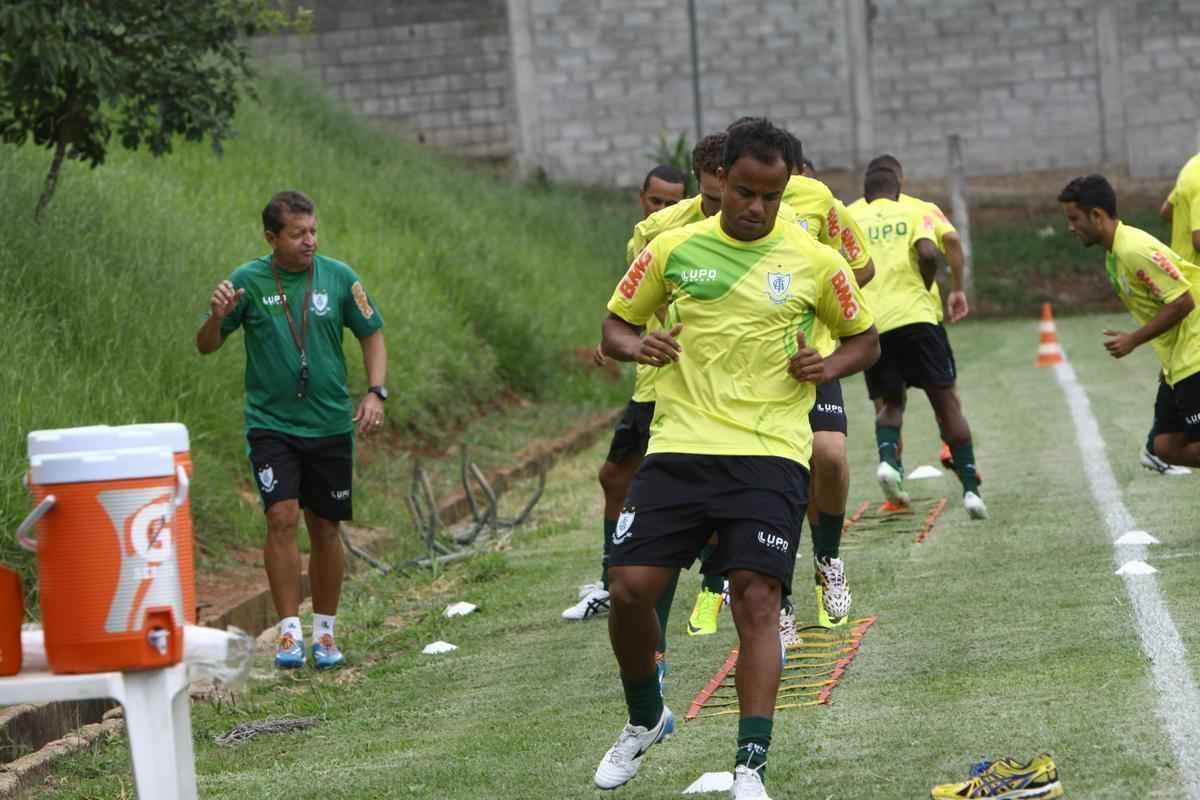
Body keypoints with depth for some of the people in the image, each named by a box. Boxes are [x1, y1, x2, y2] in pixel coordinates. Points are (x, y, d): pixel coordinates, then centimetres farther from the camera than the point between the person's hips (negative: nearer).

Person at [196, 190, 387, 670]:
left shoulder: (339, 278, 0)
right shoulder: (247, 281, -4)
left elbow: (372, 336, 10)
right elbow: (206, 347, 2)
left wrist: (376, 392, -5)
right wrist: (218, 317, -19)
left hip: (330, 426, 2)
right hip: (271, 424, -2)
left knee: (325, 529, 7)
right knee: (282, 517, -15)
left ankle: (325, 631, 20)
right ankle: (289, 632, -11)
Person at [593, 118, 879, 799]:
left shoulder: (815, 262, 3)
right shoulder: (674, 250, 5)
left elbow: (865, 340, 15)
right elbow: (615, 328, 14)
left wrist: (828, 367, -6)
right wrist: (637, 346, -9)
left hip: (771, 452, -2)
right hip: (680, 444, 2)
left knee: (757, 597, -13)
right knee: (630, 587, -5)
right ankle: (645, 721, 23)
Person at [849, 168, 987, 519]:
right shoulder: (912, 215, 9)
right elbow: (928, 254, -9)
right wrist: (923, 287, 8)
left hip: (872, 324, 2)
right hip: (915, 316, -2)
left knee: (890, 402, 21)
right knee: (946, 401, 7)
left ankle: (888, 459, -9)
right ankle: (970, 487, 0)